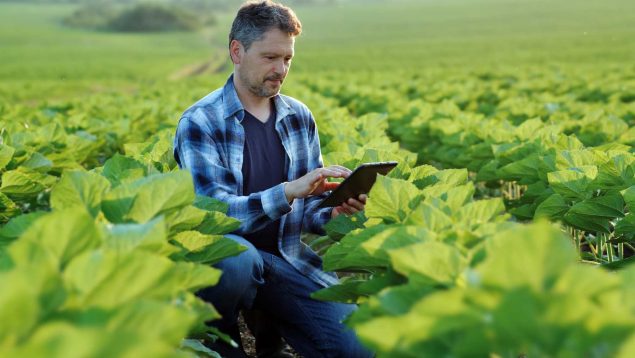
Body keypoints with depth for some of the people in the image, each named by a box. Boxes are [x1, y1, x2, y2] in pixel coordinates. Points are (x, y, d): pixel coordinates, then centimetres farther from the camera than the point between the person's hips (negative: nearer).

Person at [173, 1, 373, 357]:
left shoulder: (299, 117, 6)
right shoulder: (200, 122, -9)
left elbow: (307, 209, 11)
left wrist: (334, 210, -13)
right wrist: (288, 191, -31)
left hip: (286, 258, 4)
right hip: (225, 256, -3)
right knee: (238, 260, -40)